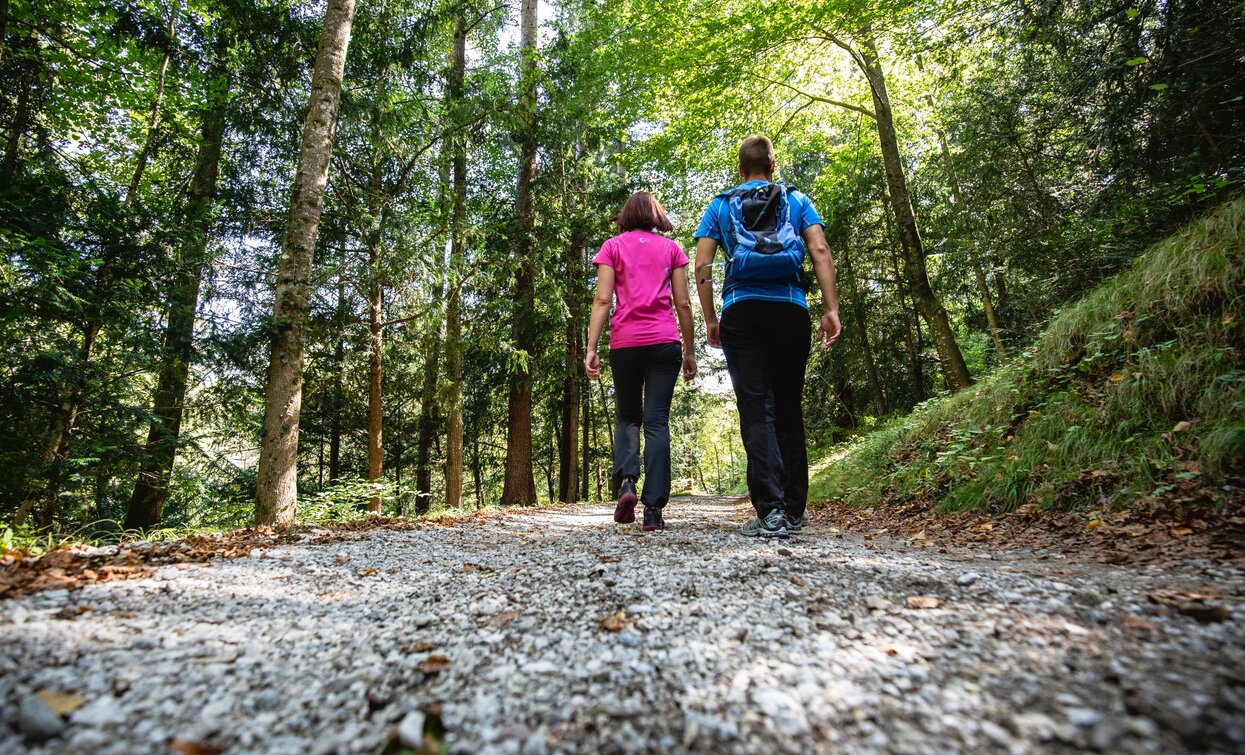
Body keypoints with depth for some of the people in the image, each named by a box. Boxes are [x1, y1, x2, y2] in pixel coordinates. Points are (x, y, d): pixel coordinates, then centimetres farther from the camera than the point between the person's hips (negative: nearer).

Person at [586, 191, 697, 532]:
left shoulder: (613, 246, 11)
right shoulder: (671, 248, 14)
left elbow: (603, 300, 0)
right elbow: (684, 304, 8)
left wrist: (591, 348, -3)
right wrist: (689, 351, 12)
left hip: (625, 341, 0)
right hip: (664, 341, 0)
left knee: (626, 416, 15)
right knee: (657, 421, 1)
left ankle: (626, 481, -7)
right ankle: (654, 508, -4)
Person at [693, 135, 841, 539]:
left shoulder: (720, 206, 16)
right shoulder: (797, 200, 17)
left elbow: (702, 266, 5)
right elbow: (820, 250, 2)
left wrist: (709, 319, 9)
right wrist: (831, 308, -1)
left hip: (741, 310, -1)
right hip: (791, 309, 2)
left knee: (756, 411, -4)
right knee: (788, 409, 10)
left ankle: (771, 511, -12)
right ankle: (794, 509, 16)